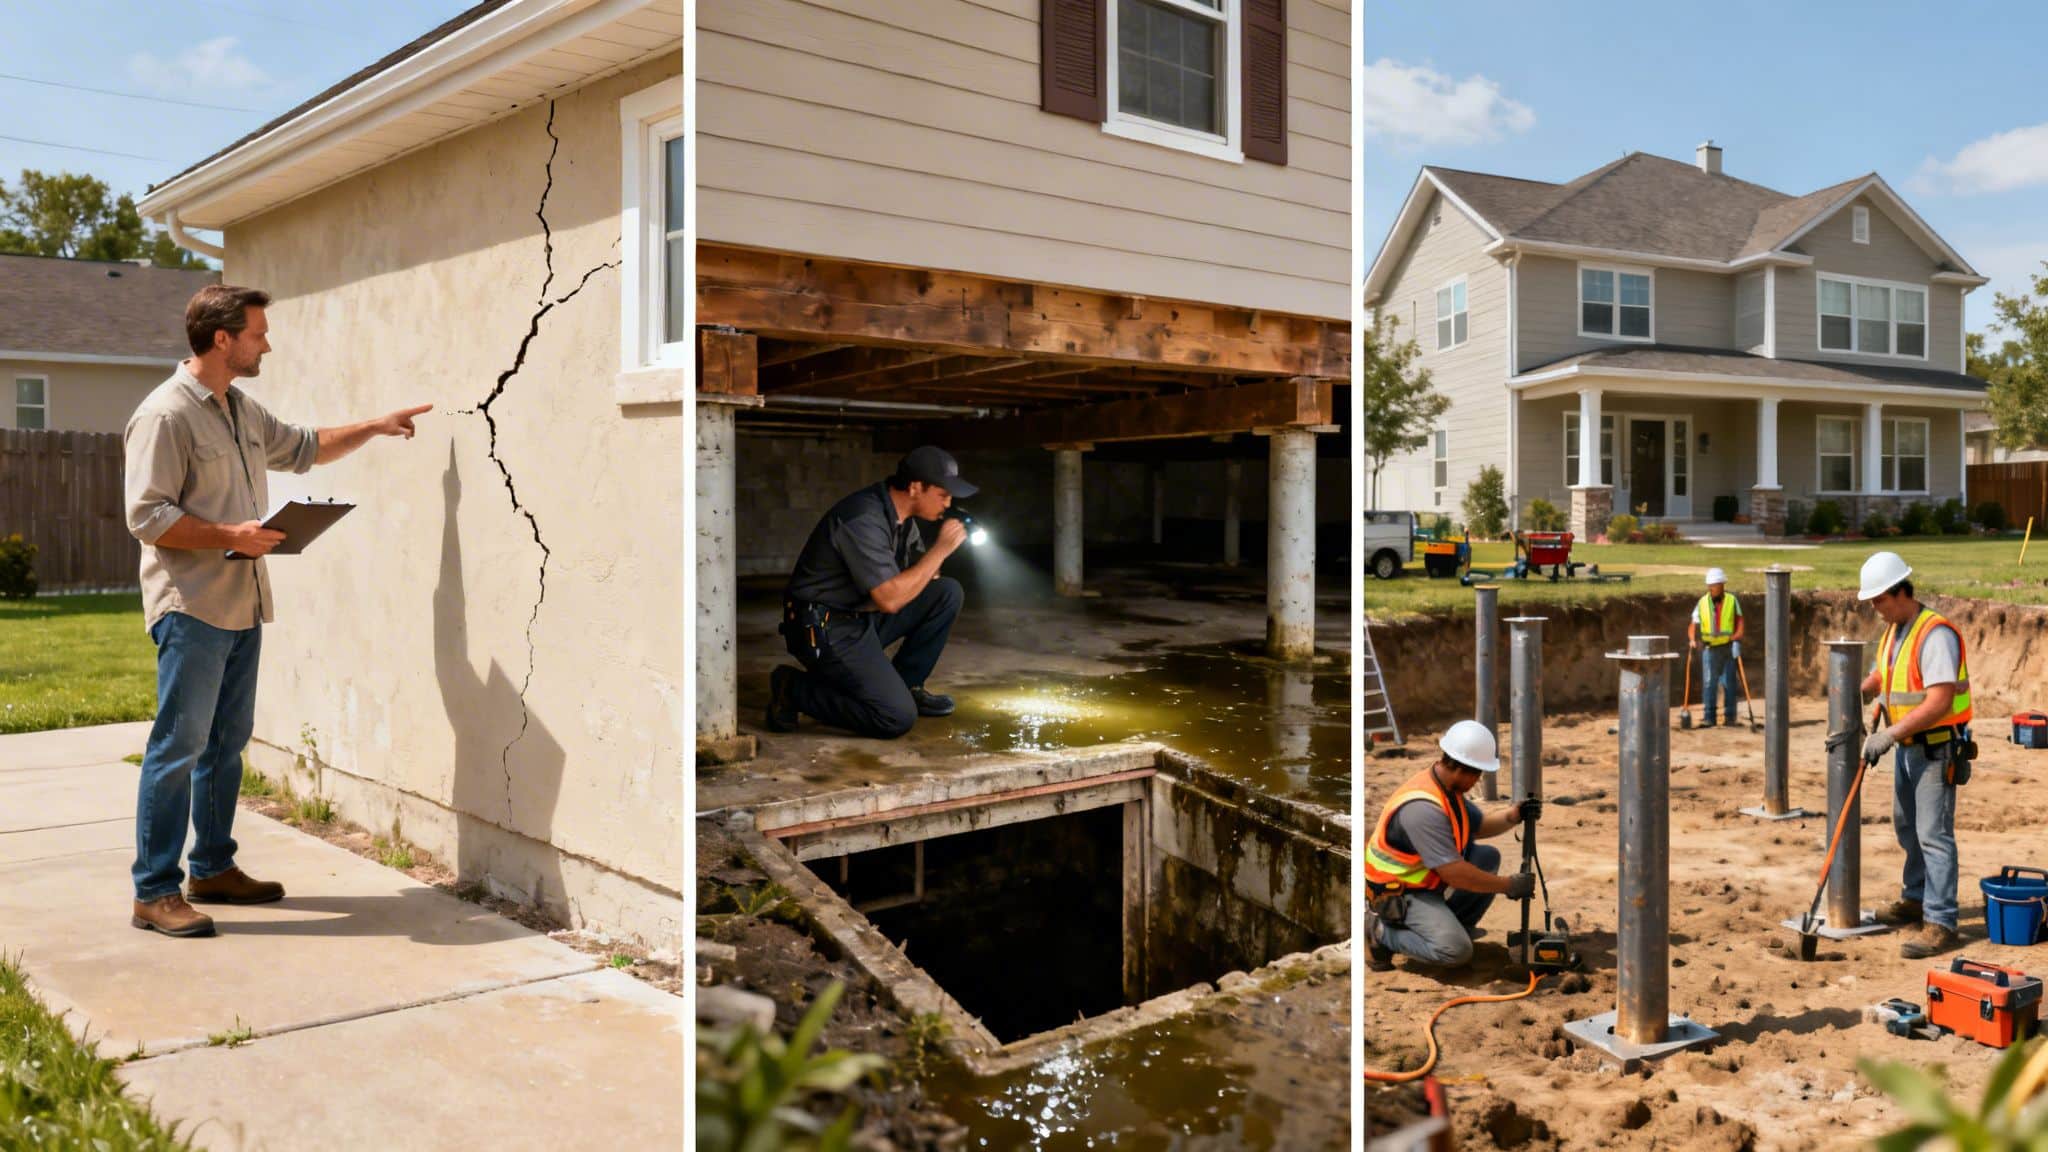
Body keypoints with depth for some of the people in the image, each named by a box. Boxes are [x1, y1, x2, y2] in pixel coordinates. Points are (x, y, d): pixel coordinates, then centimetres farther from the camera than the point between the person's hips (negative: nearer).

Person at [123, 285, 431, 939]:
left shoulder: (243, 410, 15)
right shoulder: (165, 414, -13)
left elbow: (302, 449, 32)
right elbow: (147, 515, -17)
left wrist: (375, 428, 28)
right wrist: (230, 535, -20)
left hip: (241, 608, 9)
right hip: (192, 609, -9)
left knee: (227, 743, 14)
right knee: (178, 748, -6)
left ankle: (213, 869, 25)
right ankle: (154, 892, 1)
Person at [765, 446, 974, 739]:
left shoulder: (900, 513, 5)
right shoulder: (863, 520, -25)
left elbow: (923, 576, 17)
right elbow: (890, 599, -28)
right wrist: (940, 550, -21)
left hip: (865, 614, 9)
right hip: (826, 628, -9)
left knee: (947, 592, -2)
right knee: (897, 718, -18)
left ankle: (906, 685, 9)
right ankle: (793, 689, -3)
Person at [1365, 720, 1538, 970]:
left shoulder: (1448, 787, 0)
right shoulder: (1422, 807, -31)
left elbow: (1479, 826, 14)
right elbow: (1454, 874, -30)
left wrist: (1513, 815, -6)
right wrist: (1509, 885, -19)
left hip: (1430, 879, 10)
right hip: (1399, 893, -10)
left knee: (1489, 857, 3)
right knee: (1456, 950, -24)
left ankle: (1452, 926, 10)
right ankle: (1380, 932, -4)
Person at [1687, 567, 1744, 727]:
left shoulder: (1732, 601, -1)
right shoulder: (1702, 602, 2)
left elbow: (1740, 623, -4)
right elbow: (1693, 625, 3)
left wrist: (1736, 641, -18)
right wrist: (1692, 640, -14)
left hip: (1728, 648, -1)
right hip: (1709, 648, 1)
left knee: (1728, 682, 4)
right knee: (1708, 683, -3)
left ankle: (1730, 717, 13)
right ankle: (1709, 718, 0)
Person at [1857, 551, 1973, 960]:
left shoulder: (1935, 634, -22)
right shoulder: (1894, 630, 8)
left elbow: (1940, 701, -29)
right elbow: (1881, 676, 24)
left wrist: (1890, 734, -29)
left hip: (1936, 749, -9)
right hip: (1906, 746, 9)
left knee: (1933, 835, -8)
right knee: (1907, 828, 19)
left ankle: (1940, 923, -5)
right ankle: (1915, 899, 34)